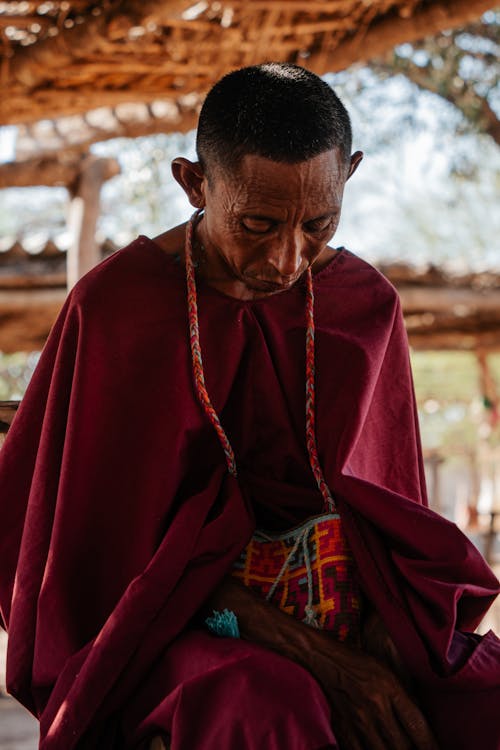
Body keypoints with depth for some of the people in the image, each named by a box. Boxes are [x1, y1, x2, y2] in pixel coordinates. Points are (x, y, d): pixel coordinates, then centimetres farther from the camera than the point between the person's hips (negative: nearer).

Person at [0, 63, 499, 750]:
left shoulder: (366, 305, 4)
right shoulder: (117, 306, -8)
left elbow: (379, 504, 11)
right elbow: (118, 537, -8)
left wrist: (384, 634, -11)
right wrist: (311, 652, -17)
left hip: (344, 608, 4)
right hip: (177, 618, -3)